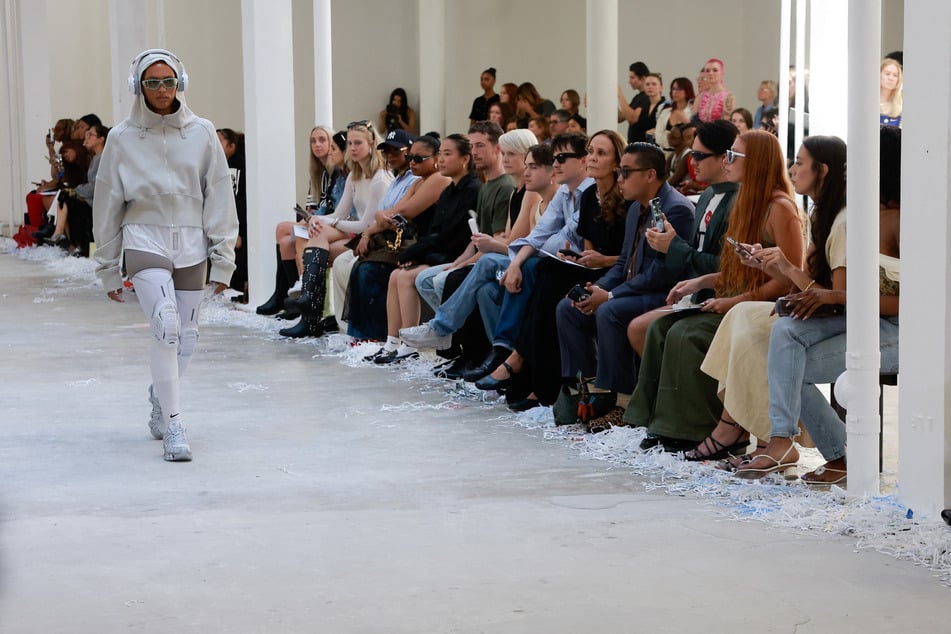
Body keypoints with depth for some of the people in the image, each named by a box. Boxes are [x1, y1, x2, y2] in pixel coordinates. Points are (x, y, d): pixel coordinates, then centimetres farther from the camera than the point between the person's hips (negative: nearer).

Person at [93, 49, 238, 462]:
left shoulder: (201, 134, 3)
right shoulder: (122, 138, 1)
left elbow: (219, 197, 4)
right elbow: (108, 206, 6)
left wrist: (222, 258, 1)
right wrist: (108, 269, 8)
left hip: (191, 247, 2)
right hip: (145, 242, -2)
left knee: (185, 338, 7)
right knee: (166, 327, -20)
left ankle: (160, 402, 35)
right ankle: (172, 426, -14)